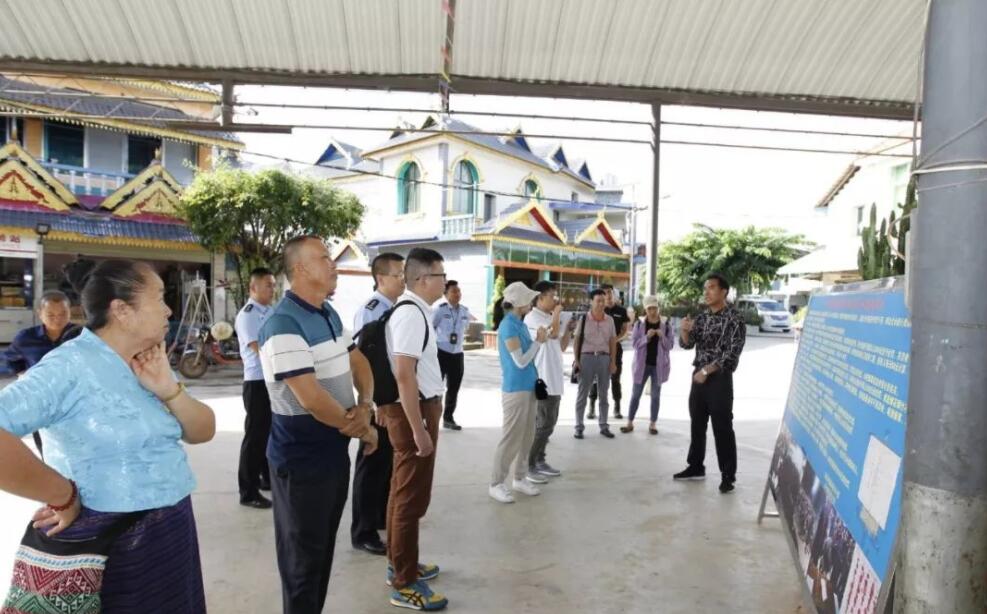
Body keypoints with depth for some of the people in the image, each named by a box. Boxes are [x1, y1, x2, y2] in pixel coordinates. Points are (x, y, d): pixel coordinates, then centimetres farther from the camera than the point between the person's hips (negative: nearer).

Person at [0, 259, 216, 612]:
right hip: (110, 549, -7)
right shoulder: (72, 365, -20)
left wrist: (169, 390, -12)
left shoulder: (150, 366, 5)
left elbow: (202, 432, 5)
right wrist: (64, 497, -22)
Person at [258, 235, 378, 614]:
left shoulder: (330, 315, 8)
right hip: (302, 461, -9)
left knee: (324, 549, 22)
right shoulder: (284, 325, -22)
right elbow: (312, 399, -28)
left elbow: (359, 363, 12)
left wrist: (365, 406, -8)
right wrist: (361, 430, -13)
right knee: (303, 557, 10)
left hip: (335, 452, 9)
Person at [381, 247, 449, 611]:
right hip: (413, 412, -10)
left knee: (403, 493, 21)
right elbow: (404, 375, -27)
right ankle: (404, 585, 16)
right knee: (411, 498, 1)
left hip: (417, 408, 10)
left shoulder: (412, 311, 10)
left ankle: (400, 564, 38)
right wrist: (420, 429, -25)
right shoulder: (412, 314, -22)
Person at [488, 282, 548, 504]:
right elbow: (520, 361, -18)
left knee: (527, 437, 14)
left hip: (529, 387, 9)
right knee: (511, 438, -3)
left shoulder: (521, 324, 10)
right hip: (515, 389, -9)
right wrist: (539, 341, -10)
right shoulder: (508, 326, -16)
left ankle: (520, 478, 25)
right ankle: (497, 484, 7)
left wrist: (540, 340, 1)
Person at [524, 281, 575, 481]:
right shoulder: (532, 317, -12)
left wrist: (569, 330, 6)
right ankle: (528, 465, 5)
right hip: (542, 381, -9)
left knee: (548, 424, 15)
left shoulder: (551, 318, 16)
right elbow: (552, 333, -28)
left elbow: (561, 347, 21)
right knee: (542, 425, -5)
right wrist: (557, 312, -12)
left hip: (555, 380, 9)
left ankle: (539, 461, 25)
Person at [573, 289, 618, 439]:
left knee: (604, 394, 10)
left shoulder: (609, 320, 5)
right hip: (587, 357, -3)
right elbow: (577, 340, -1)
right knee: (582, 394, 3)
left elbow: (613, 341, 8)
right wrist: (576, 360, -7)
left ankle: (604, 426, 21)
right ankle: (579, 427, 11)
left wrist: (613, 361, 3)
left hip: (604, 358, 3)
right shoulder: (584, 319, -3)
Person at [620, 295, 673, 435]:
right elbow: (634, 343, -7)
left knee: (655, 395, 8)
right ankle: (630, 423, 12)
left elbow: (670, 345, -2)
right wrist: (647, 337, -21)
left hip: (659, 364, 0)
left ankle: (653, 424, 17)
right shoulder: (639, 324, -2)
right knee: (636, 394, 4)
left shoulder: (666, 325, -1)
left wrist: (662, 337, -20)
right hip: (642, 364, 0)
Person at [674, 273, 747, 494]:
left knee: (722, 428, -2)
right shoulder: (702, 318, 11)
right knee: (697, 424, 13)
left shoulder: (734, 318, -8)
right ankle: (696, 467, 25)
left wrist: (707, 370, -14)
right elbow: (686, 344, 7)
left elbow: (732, 353, -14)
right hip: (699, 376, 7)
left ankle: (728, 475, 6)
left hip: (719, 379, -6)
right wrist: (685, 330, -15)